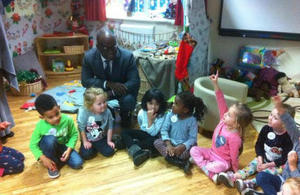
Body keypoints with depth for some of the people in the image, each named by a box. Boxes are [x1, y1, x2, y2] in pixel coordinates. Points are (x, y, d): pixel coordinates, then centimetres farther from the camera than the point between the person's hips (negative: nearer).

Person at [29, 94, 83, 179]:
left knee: (78, 163, -19)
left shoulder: (67, 119, -23)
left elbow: (74, 134, -10)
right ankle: (53, 164, -12)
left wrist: (69, 150, -22)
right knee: (50, 139, -37)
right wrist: (44, 159, -27)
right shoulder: (40, 126, -25)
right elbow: (33, 145, -17)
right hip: (48, 148, -1)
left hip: (63, 146, 2)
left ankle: (59, 158, 9)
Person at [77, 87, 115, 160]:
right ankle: (93, 148, 17)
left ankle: (97, 147, 21)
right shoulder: (83, 112, -26)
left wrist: (109, 141, -1)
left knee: (109, 152, -9)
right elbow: (81, 128, -15)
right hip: (88, 140, -2)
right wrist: (85, 142, -8)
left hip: (102, 139, 2)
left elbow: (110, 127, -5)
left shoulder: (107, 112, -18)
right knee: (86, 155, -18)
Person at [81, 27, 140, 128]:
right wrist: (108, 84, -33)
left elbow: (135, 82, -24)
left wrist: (111, 93, -36)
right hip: (103, 88, 2)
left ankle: (125, 115, 5)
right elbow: (85, 80, -15)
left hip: (123, 89, -2)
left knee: (128, 100, -34)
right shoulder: (89, 57, -19)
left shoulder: (127, 56, -25)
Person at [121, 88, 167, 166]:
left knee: (153, 141, -39)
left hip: (154, 136, -5)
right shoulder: (141, 112, -7)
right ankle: (136, 151, -37)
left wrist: (150, 119, -28)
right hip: (144, 134, 5)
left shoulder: (162, 116, -19)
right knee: (124, 132, -13)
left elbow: (153, 133, -24)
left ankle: (129, 144, -22)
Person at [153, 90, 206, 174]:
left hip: (184, 145, -3)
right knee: (157, 142, -22)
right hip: (171, 143, 3)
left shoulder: (192, 120, -17)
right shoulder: (170, 115, -9)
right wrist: (168, 144, -24)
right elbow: (164, 130, -10)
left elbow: (192, 138, -18)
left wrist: (181, 147, -33)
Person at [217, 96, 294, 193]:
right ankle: (234, 177, -32)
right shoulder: (266, 129, -11)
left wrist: (267, 165, -21)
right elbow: (259, 144, 2)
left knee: (266, 172, -28)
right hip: (264, 158, 5)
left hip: (279, 164, -5)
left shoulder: (288, 137, -24)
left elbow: (285, 158, -20)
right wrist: (260, 159, -11)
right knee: (253, 164, -14)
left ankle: (249, 183, -48)